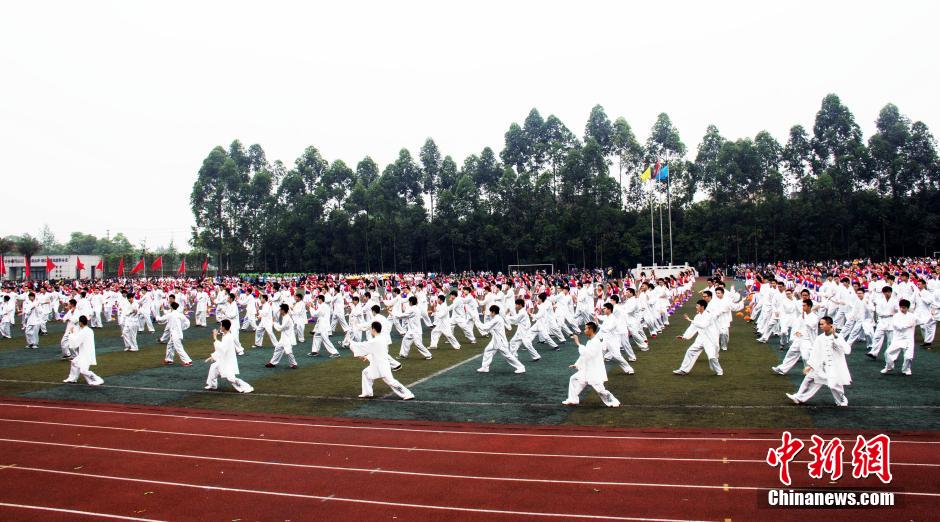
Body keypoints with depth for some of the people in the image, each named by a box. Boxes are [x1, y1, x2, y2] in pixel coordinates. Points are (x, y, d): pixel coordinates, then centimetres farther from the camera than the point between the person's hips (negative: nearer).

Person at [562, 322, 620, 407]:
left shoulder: (596, 342, -21)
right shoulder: (590, 341, 11)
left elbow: (586, 354, -30)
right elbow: (584, 354, 19)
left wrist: (578, 343, -25)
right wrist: (577, 365, 17)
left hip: (595, 371, -10)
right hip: (587, 370, 10)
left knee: (600, 390, -8)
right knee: (574, 379, 13)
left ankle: (613, 402, 11)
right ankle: (573, 400, 21)